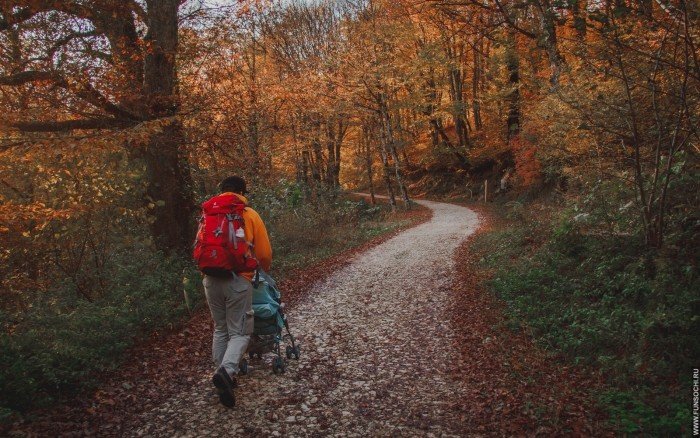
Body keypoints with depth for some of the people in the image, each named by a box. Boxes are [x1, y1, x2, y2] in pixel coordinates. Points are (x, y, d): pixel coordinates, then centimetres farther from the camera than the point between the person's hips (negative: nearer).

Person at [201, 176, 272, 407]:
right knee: (240, 332, 2)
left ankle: (223, 374, 20)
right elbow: (264, 254, 4)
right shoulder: (250, 215, 2)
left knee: (220, 329, 18)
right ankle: (226, 370, -21)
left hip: (211, 279, 4)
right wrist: (264, 269, 25)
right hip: (238, 280, -4)